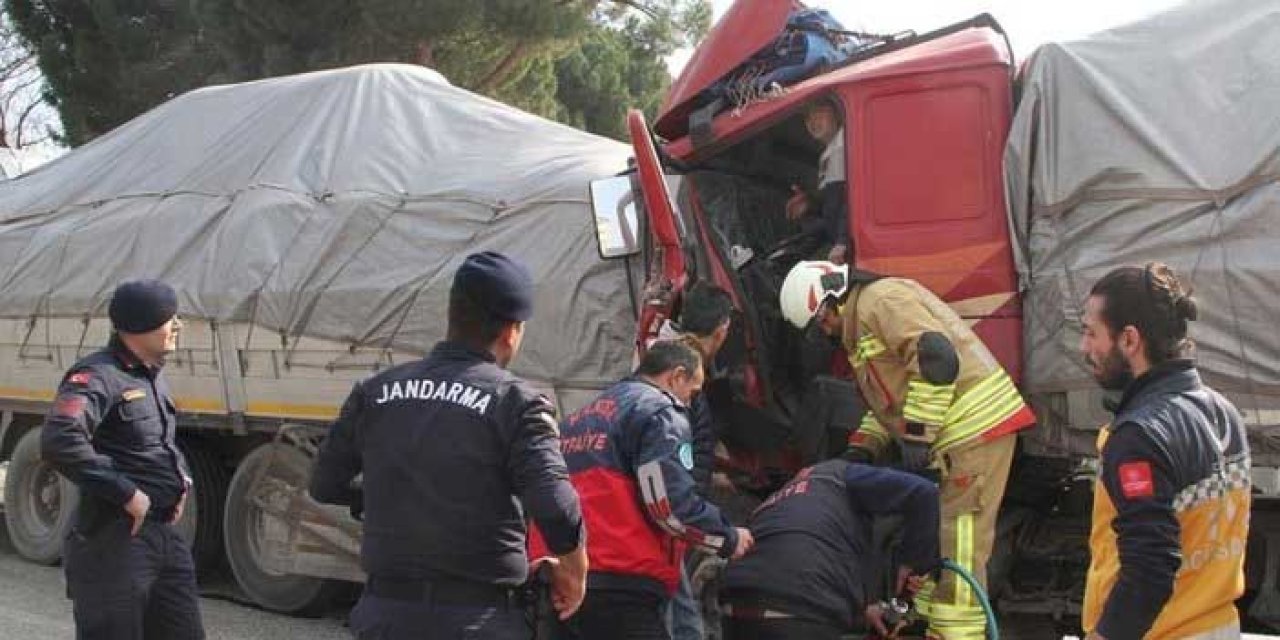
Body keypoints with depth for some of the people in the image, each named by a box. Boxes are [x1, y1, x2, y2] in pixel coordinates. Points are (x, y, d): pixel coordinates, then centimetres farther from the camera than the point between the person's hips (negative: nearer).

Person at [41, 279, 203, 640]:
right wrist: (126, 493, -27)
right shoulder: (98, 377, -16)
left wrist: (182, 475, 12)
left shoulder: (152, 378, 15)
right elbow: (59, 442, -32)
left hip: (164, 533, 9)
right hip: (116, 538, -9)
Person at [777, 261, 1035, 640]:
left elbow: (937, 357, -23)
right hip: (957, 436, 11)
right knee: (937, 540, 15)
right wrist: (863, 448, 12)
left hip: (976, 426, -11)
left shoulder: (880, 299, -10)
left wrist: (917, 437, -20)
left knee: (956, 546, -11)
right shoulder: (863, 325, 23)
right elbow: (892, 396, 27)